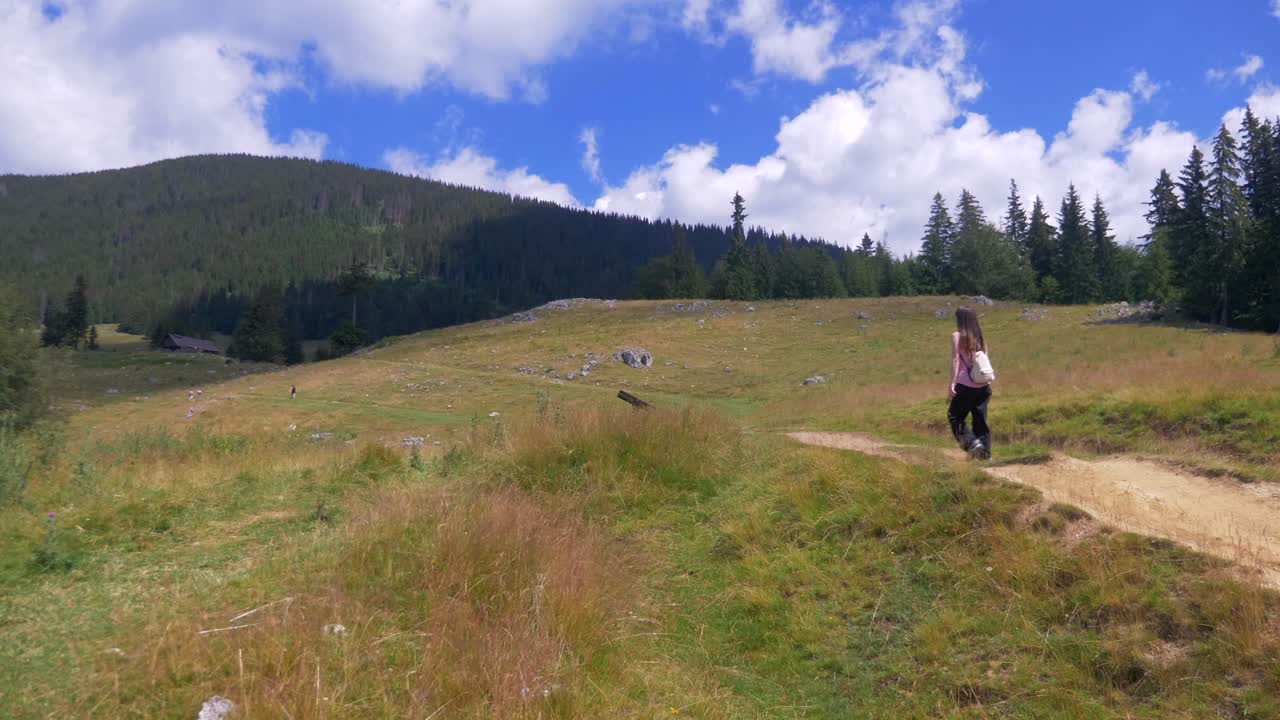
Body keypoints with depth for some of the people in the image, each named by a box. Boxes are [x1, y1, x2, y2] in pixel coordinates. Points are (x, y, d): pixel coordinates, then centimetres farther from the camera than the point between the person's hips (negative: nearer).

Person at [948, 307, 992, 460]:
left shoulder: (957, 336, -5)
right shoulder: (980, 337, 11)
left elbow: (956, 360, -11)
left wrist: (952, 383, -12)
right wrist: (988, 384, 18)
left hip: (965, 386, -5)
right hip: (983, 385, 5)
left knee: (955, 416, 9)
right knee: (981, 419, 11)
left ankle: (972, 442, -9)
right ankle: (985, 452, 9)